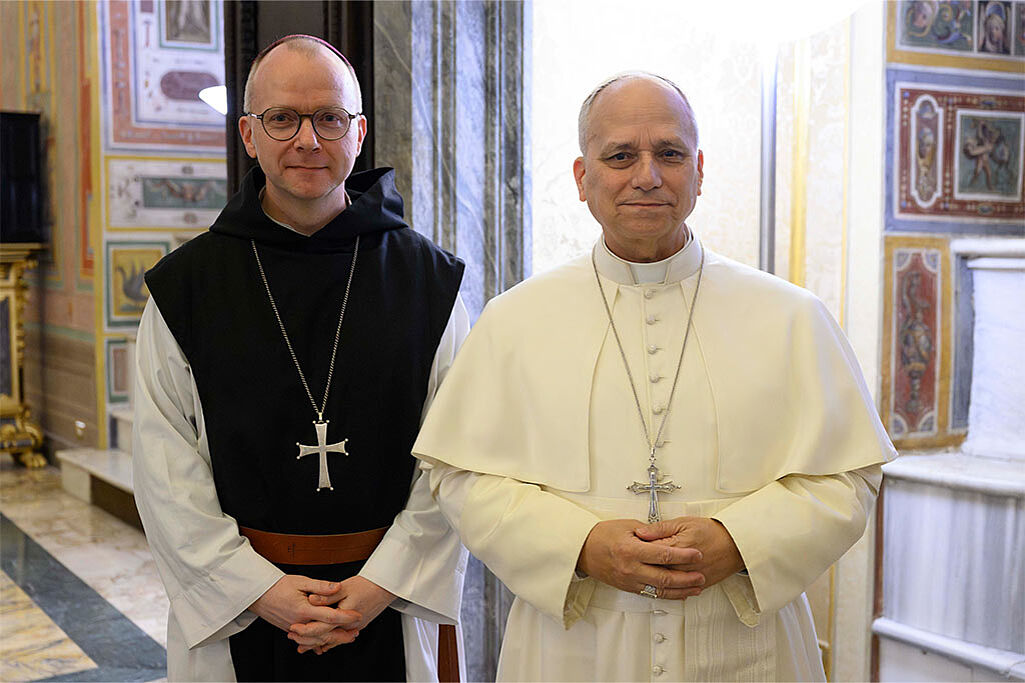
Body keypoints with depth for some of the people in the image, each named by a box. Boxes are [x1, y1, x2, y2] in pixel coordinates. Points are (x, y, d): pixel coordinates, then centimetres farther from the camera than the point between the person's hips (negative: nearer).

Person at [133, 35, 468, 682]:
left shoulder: (430, 280, -2)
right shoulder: (185, 287, -1)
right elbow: (165, 471, -4)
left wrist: (382, 585, -12)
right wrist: (258, 588, -12)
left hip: (394, 602, 0)